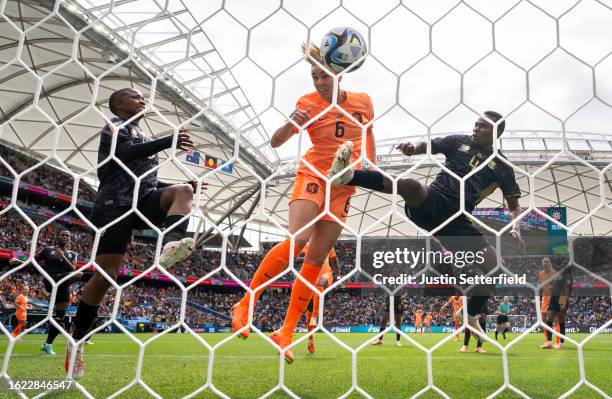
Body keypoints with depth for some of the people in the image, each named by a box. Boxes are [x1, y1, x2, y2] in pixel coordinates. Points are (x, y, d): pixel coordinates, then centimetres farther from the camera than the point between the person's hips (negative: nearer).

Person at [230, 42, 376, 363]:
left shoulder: (363, 101, 3)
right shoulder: (308, 103, -6)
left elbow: (369, 134, 21)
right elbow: (275, 142, -8)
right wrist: (291, 123, -28)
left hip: (344, 185, 3)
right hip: (313, 175, -3)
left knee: (316, 258, -1)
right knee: (296, 240, -26)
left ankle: (286, 332, 5)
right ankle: (245, 305, -10)